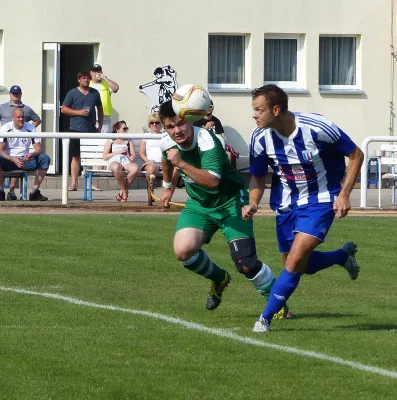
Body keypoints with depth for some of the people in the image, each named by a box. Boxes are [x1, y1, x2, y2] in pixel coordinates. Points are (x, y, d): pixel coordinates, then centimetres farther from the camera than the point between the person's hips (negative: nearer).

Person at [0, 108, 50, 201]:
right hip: (9, 159, -3)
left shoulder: (30, 128, 1)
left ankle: (35, 192, -20)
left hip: (25, 159, 3)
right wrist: (14, 160, -30)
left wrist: (32, 155, -27)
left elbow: (39, 148, -2)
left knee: (45, 159, -21)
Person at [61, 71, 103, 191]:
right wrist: (78, 112, -11)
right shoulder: (72, 93, 3)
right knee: (76, 157, 0)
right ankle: (74, 183, 1)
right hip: (76, 129, -2)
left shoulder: (95, 93, 12)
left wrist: (100, 126, 14)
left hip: (91, 130, 2)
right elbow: (63, 109, 2)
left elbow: (100, 109, 21)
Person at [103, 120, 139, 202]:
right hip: (114, 161, -3)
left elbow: (133, 155, 17)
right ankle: (124, 191, -26)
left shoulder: (129, 141, 28)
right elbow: (105, 157, 9)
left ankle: (122, 191, -20)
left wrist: (131, 158, -8)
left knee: (135, 168, -36)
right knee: (117, 167, -44)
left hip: (126, 161, 3)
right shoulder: (110, 141, 19)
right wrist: (118, 152, -1)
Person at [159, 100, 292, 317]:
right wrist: (167, 186, 34)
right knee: (183, 250, -21)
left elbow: (212, 182, -44)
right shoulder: (167, 143, -8)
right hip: (198, 204, 6)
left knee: (246, 264, -17)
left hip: (230, 202, -6)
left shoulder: (206, 141, -29)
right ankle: (219, 279, 11)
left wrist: (181, 163, -47)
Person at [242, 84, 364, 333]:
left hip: (319, 202, -5)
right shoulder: (260, 137, -13)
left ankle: (266, 318, -7)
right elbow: (258, 177, 4)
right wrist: (253, 204, -15)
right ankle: (344, 256, 38)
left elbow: (356, 155, -11)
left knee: (296, 260, -19)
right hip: (287, 204, 5)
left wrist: (344, 195, -17)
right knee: (299, 265, 10)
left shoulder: (318, 128, -24)